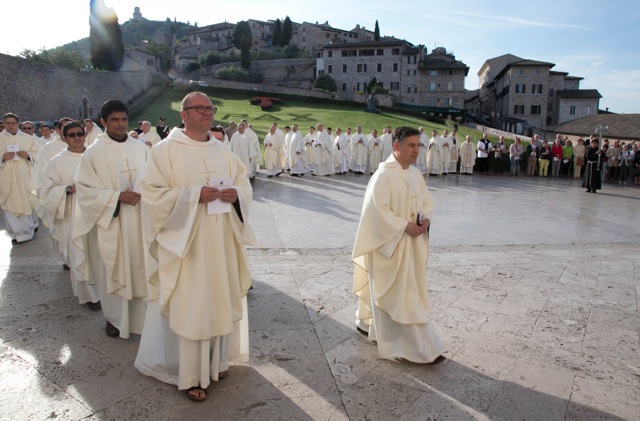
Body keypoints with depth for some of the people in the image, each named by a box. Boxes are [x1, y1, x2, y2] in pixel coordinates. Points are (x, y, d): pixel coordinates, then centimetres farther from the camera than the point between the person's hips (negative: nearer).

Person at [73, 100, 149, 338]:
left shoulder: (141, 148, 2)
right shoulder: (93, 153, -5)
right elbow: (85, 190, -7)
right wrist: (118, 196, -17)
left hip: (140, 220, 2)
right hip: (111, 222, -2)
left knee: (141, 269, 9)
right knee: (114, 272, 8)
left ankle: (142, 315, 26)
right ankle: (115, 318, 27)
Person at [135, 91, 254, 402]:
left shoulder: (222, 152, 10)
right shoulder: (166, 151, -6)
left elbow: (244, 184, 13)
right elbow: (152, 194, -12)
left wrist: (236, 193, -10)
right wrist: (194, 195, -22)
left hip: (221, 242, 6)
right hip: (186, 242, -5)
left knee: (221, 300, 13)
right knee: (189, 305, 1)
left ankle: (216, 360, 33)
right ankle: (189, 375, 17)